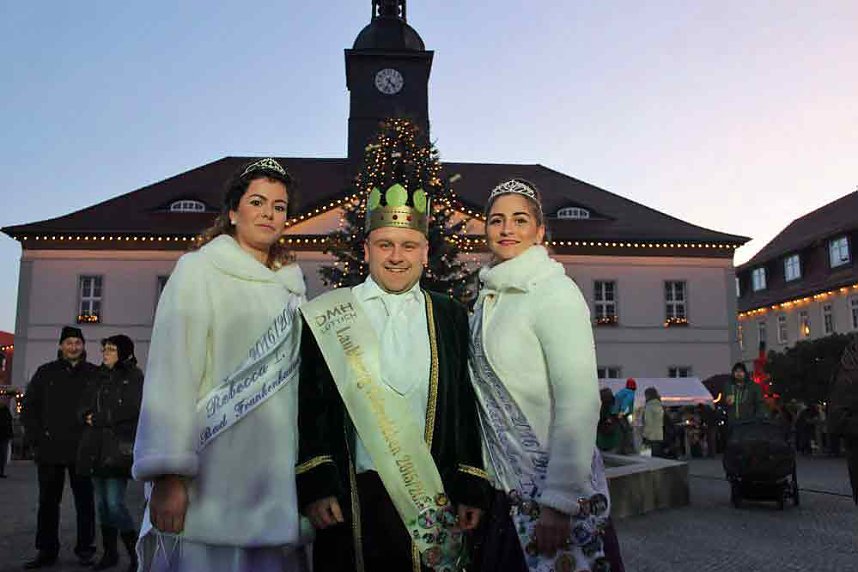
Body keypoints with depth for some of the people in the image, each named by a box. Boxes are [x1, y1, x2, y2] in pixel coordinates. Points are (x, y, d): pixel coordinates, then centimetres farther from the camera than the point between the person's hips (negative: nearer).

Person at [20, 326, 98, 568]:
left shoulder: (94, 375, 5)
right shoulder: (46, 373, 9)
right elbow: (28, 407, 10)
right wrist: (36, 436, 0)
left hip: (82, 450, -2)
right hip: (49, 449, 2)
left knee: (84, 500, 3)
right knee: (48, 501, 8)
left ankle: (85, 548, 13)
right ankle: (47, 551, 17)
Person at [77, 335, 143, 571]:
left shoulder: (134, 377, -2)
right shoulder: (100, 378, 18)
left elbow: (133, 410, -11)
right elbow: (85, 407, 18)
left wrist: (98, 418, -7)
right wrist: (87, 415, -6)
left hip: (119, 448, -6)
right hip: (96, 448, 7)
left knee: (114, 503, -12)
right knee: (101, 502, 9)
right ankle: (109, 553, 21)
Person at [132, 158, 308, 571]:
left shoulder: (290, 286, 14)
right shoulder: (199, 270, -1)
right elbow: (172, 374, -9)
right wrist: (168, 475, -16)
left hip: (275, 480, 5)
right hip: (213, 477, -5)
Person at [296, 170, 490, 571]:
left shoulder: (451, 318, 7)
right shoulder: (328, 315, 2)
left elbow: (467, 409, 7)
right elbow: (309, 407, 0)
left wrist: (472, 491, 3)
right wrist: (313, 487, -6)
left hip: (435, 502, 1)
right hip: (348, 503, -1)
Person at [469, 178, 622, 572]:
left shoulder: (554, 291, -13)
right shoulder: (488, 297, 9)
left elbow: (580, 403, -19)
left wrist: (557, 504, -22)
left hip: (557, 494, -7)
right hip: (507, 493, 7)